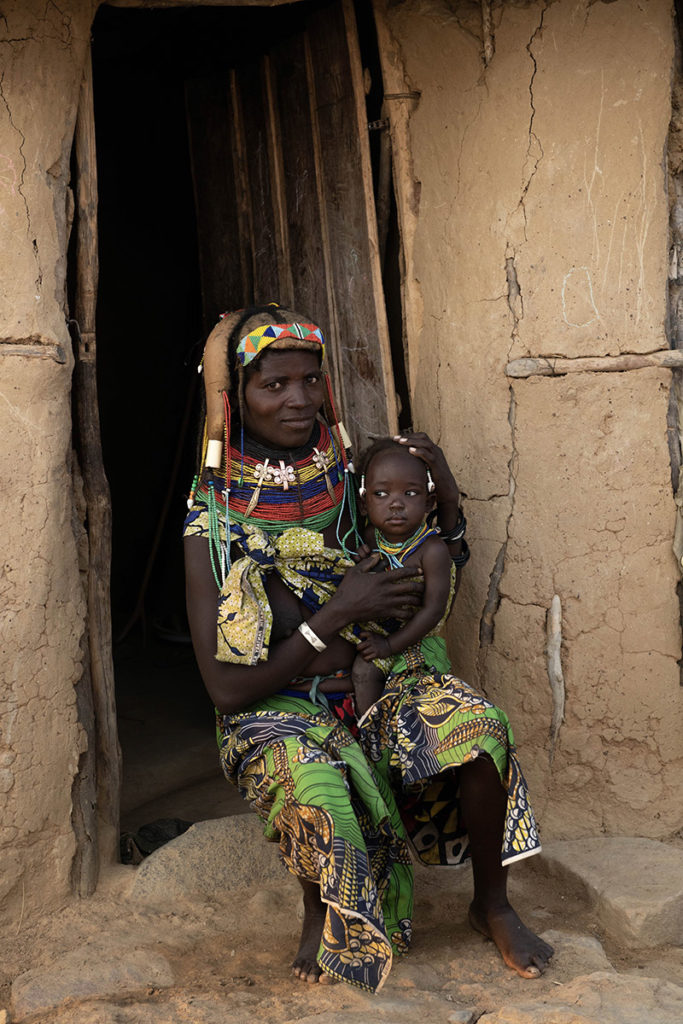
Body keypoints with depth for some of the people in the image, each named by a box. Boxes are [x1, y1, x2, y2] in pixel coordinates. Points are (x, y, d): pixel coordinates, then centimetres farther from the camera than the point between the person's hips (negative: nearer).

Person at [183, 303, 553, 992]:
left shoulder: (348, 482, 1)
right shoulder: (213, 527, -12)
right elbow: (227, 687, -14)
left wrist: (446, 490, -4)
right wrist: (338, 615, -19)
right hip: (271, 712, -4)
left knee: (483, 727, -24)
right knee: (314, 789, -36)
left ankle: (491, 904, 1)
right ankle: (320, 917, -2)